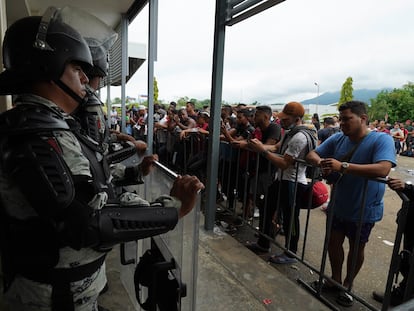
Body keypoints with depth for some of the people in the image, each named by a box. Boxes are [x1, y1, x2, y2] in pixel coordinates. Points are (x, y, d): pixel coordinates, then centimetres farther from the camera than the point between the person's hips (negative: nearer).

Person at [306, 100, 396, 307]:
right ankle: (335, 279, 41)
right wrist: (321, 162, -26)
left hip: (364, 210, -4)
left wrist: (343, 166, -42)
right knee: (334, 242, 17)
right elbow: (312, 154, -2)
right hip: (338, 205, 4)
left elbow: (383, 169, -36)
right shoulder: (337, 139, -6)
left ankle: (347, 284, 40)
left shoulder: (381, 140, -20)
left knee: (356, 248, 17)